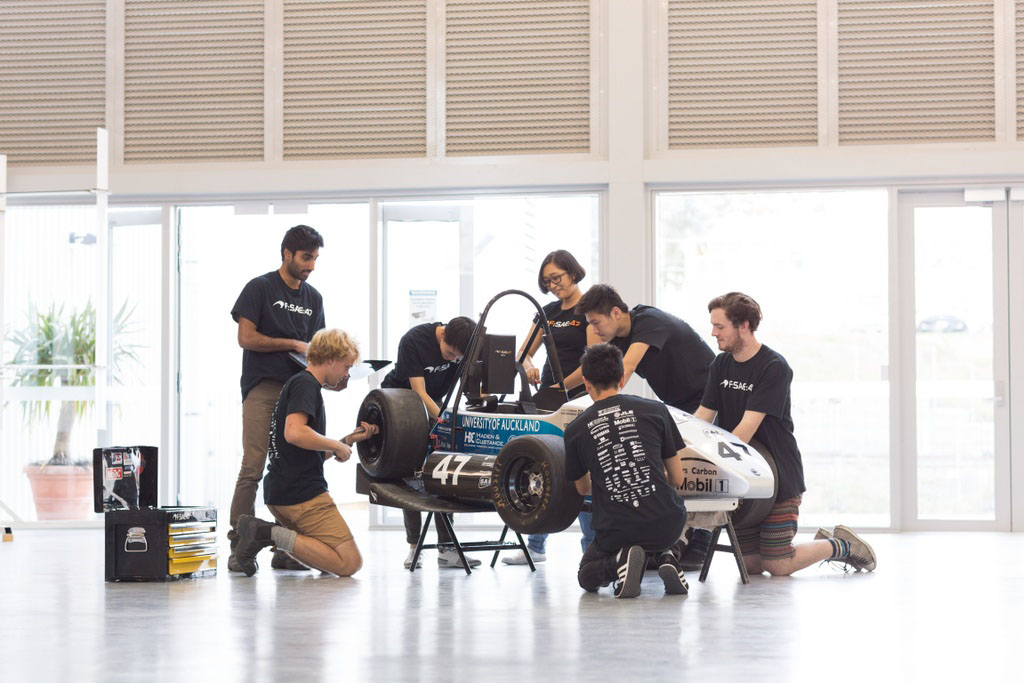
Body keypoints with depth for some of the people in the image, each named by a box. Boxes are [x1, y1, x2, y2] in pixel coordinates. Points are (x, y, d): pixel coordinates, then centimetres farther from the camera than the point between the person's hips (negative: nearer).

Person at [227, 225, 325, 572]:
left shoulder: (313, 298, 19)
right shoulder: (259, 288, 0)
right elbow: (246, 338, -6)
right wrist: (292, 344, -8)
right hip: (262, 389, -6)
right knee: (252, 468, -11)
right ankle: (239, 545, -8)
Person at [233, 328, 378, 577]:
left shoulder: (299, 384, 23)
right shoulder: (305, 384, -8)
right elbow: (294, 432, -27)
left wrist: (351, 438, 18)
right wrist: (338, 446, -13)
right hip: (302, 492, -10)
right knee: (350, 563, -11)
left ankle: (265, 531, 1)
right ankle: (274, 535, -17)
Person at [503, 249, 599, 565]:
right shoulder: (548, 312, 14)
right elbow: (523, 352, 14)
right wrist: (529, 367, -8)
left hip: (579, 397, -7)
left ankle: (592, 547, 1)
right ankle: (535, 546, 14)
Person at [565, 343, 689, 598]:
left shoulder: (575, 430, 5)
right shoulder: (655, 410, 3)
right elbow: (677, 479, 10)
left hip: (616, 532, -1)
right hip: (666, 525, 1)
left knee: (587, 577, 29)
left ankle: (620, 561, -5)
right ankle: (667, 557, 7)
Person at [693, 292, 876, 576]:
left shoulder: (775, 367, -14)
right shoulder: (721, 365, 8)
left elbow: (748, 425, -21)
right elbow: (703, 415, 4)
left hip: (778, 476, -6)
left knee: (778, 566, -7)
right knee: (750, 564, 6)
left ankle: (841, 545, 17)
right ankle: (824, 543, 28)